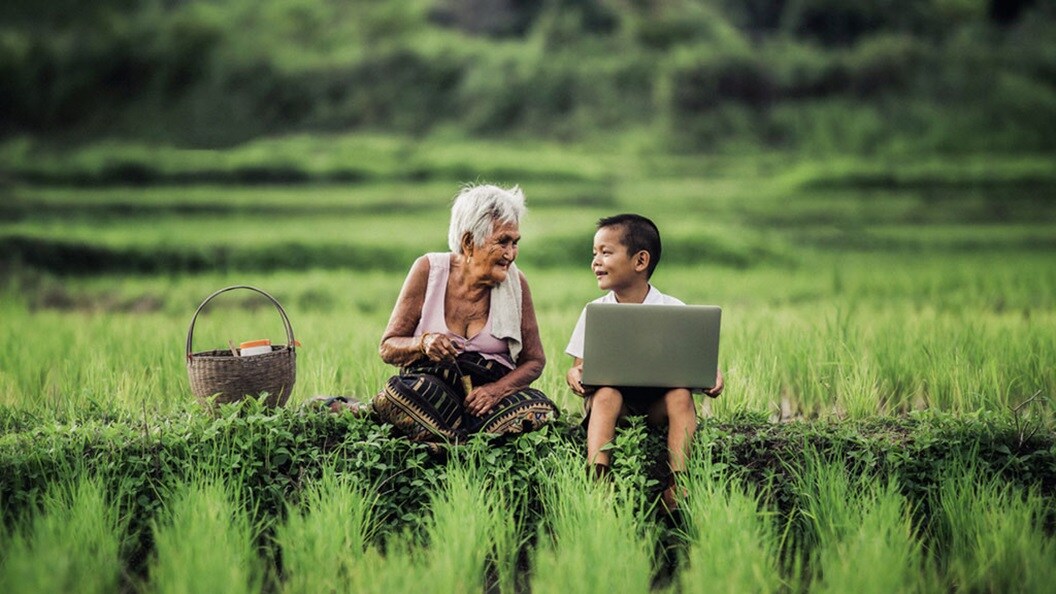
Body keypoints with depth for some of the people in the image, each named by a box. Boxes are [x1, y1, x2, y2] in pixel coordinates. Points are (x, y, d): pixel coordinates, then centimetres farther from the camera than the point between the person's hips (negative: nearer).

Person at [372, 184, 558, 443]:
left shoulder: (514, 282, 1)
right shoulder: (429, 270, -2)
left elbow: (534, 360, 6)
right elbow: (388, 348, 1)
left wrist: (498, 389, -14)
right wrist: (424, 343, -22)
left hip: (490, 390, 1)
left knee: (540, 409, -30)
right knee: (397, 392, -35)